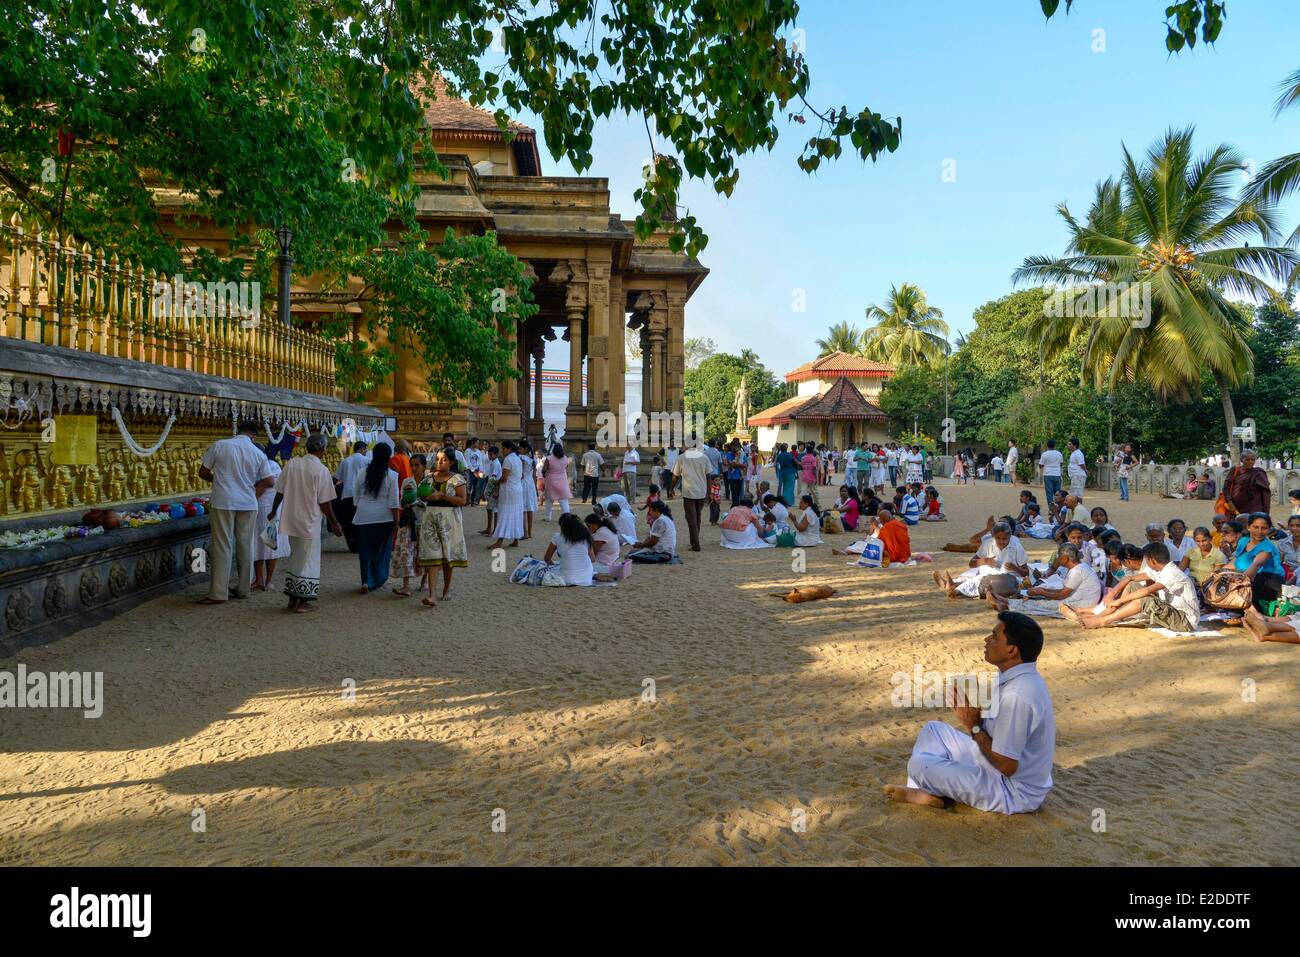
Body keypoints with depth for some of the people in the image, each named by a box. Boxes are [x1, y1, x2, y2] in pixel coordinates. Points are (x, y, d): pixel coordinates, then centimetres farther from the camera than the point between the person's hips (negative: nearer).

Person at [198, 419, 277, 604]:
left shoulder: (219, 445, -3)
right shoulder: (259, 454, 1)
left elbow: (203, 473, 3)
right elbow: (269, 482, 1)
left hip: (223, 502, -2)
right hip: (248, 504, 2)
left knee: (222, 547, 1)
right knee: (245, 546, 11)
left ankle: (218, 593, 1)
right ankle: (243, 589, 18)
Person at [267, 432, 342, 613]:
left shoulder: (292, 463, 0)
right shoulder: (321, 470, -14)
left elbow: (280, 491, 6)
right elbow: (324, 502, -12)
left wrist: (273, 512, 20)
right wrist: (334, 523, 0)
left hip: (291, 520, 5)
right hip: (309, 523, -5)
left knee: (294, 557, 18)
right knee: (307, 560, 5)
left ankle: (293, 598, 24)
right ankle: (302, 601, 8)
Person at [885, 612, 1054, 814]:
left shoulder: (1017, 695, -32)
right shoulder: (1020, 677, 1)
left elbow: (1006, 765, -29)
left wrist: (974, 726, -17)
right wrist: (975, 718, -7)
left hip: (1013, 793, -10)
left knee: (919, 765, -15)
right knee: (933, 729, 15)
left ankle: (926, 792, 17)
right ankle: (920, 791, 11)